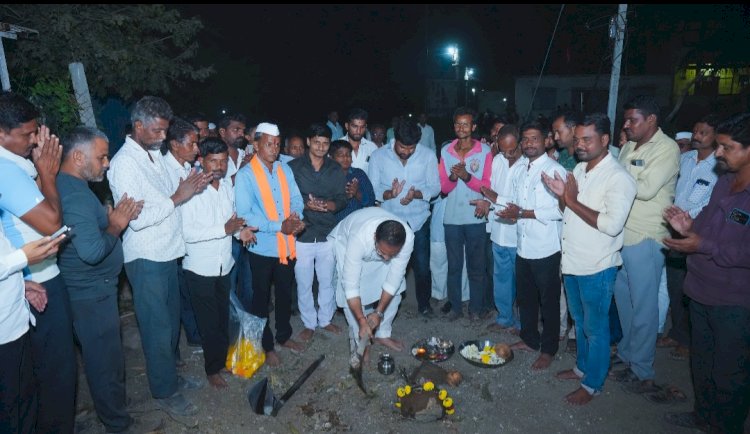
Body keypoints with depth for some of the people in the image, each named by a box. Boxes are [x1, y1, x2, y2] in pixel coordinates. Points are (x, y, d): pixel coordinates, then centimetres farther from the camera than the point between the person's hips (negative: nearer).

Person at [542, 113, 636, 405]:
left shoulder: (618, 178, -17)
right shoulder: (579, 169, 7)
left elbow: (612, 224, -28)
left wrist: (573, 201, -21)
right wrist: (561, 195, -5)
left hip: (597, 267, -7)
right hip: (572, 261, 7)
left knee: (595, 327, 9)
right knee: (579, 321, 23)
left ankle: (592, 384, 26)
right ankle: (582, 367, 42)